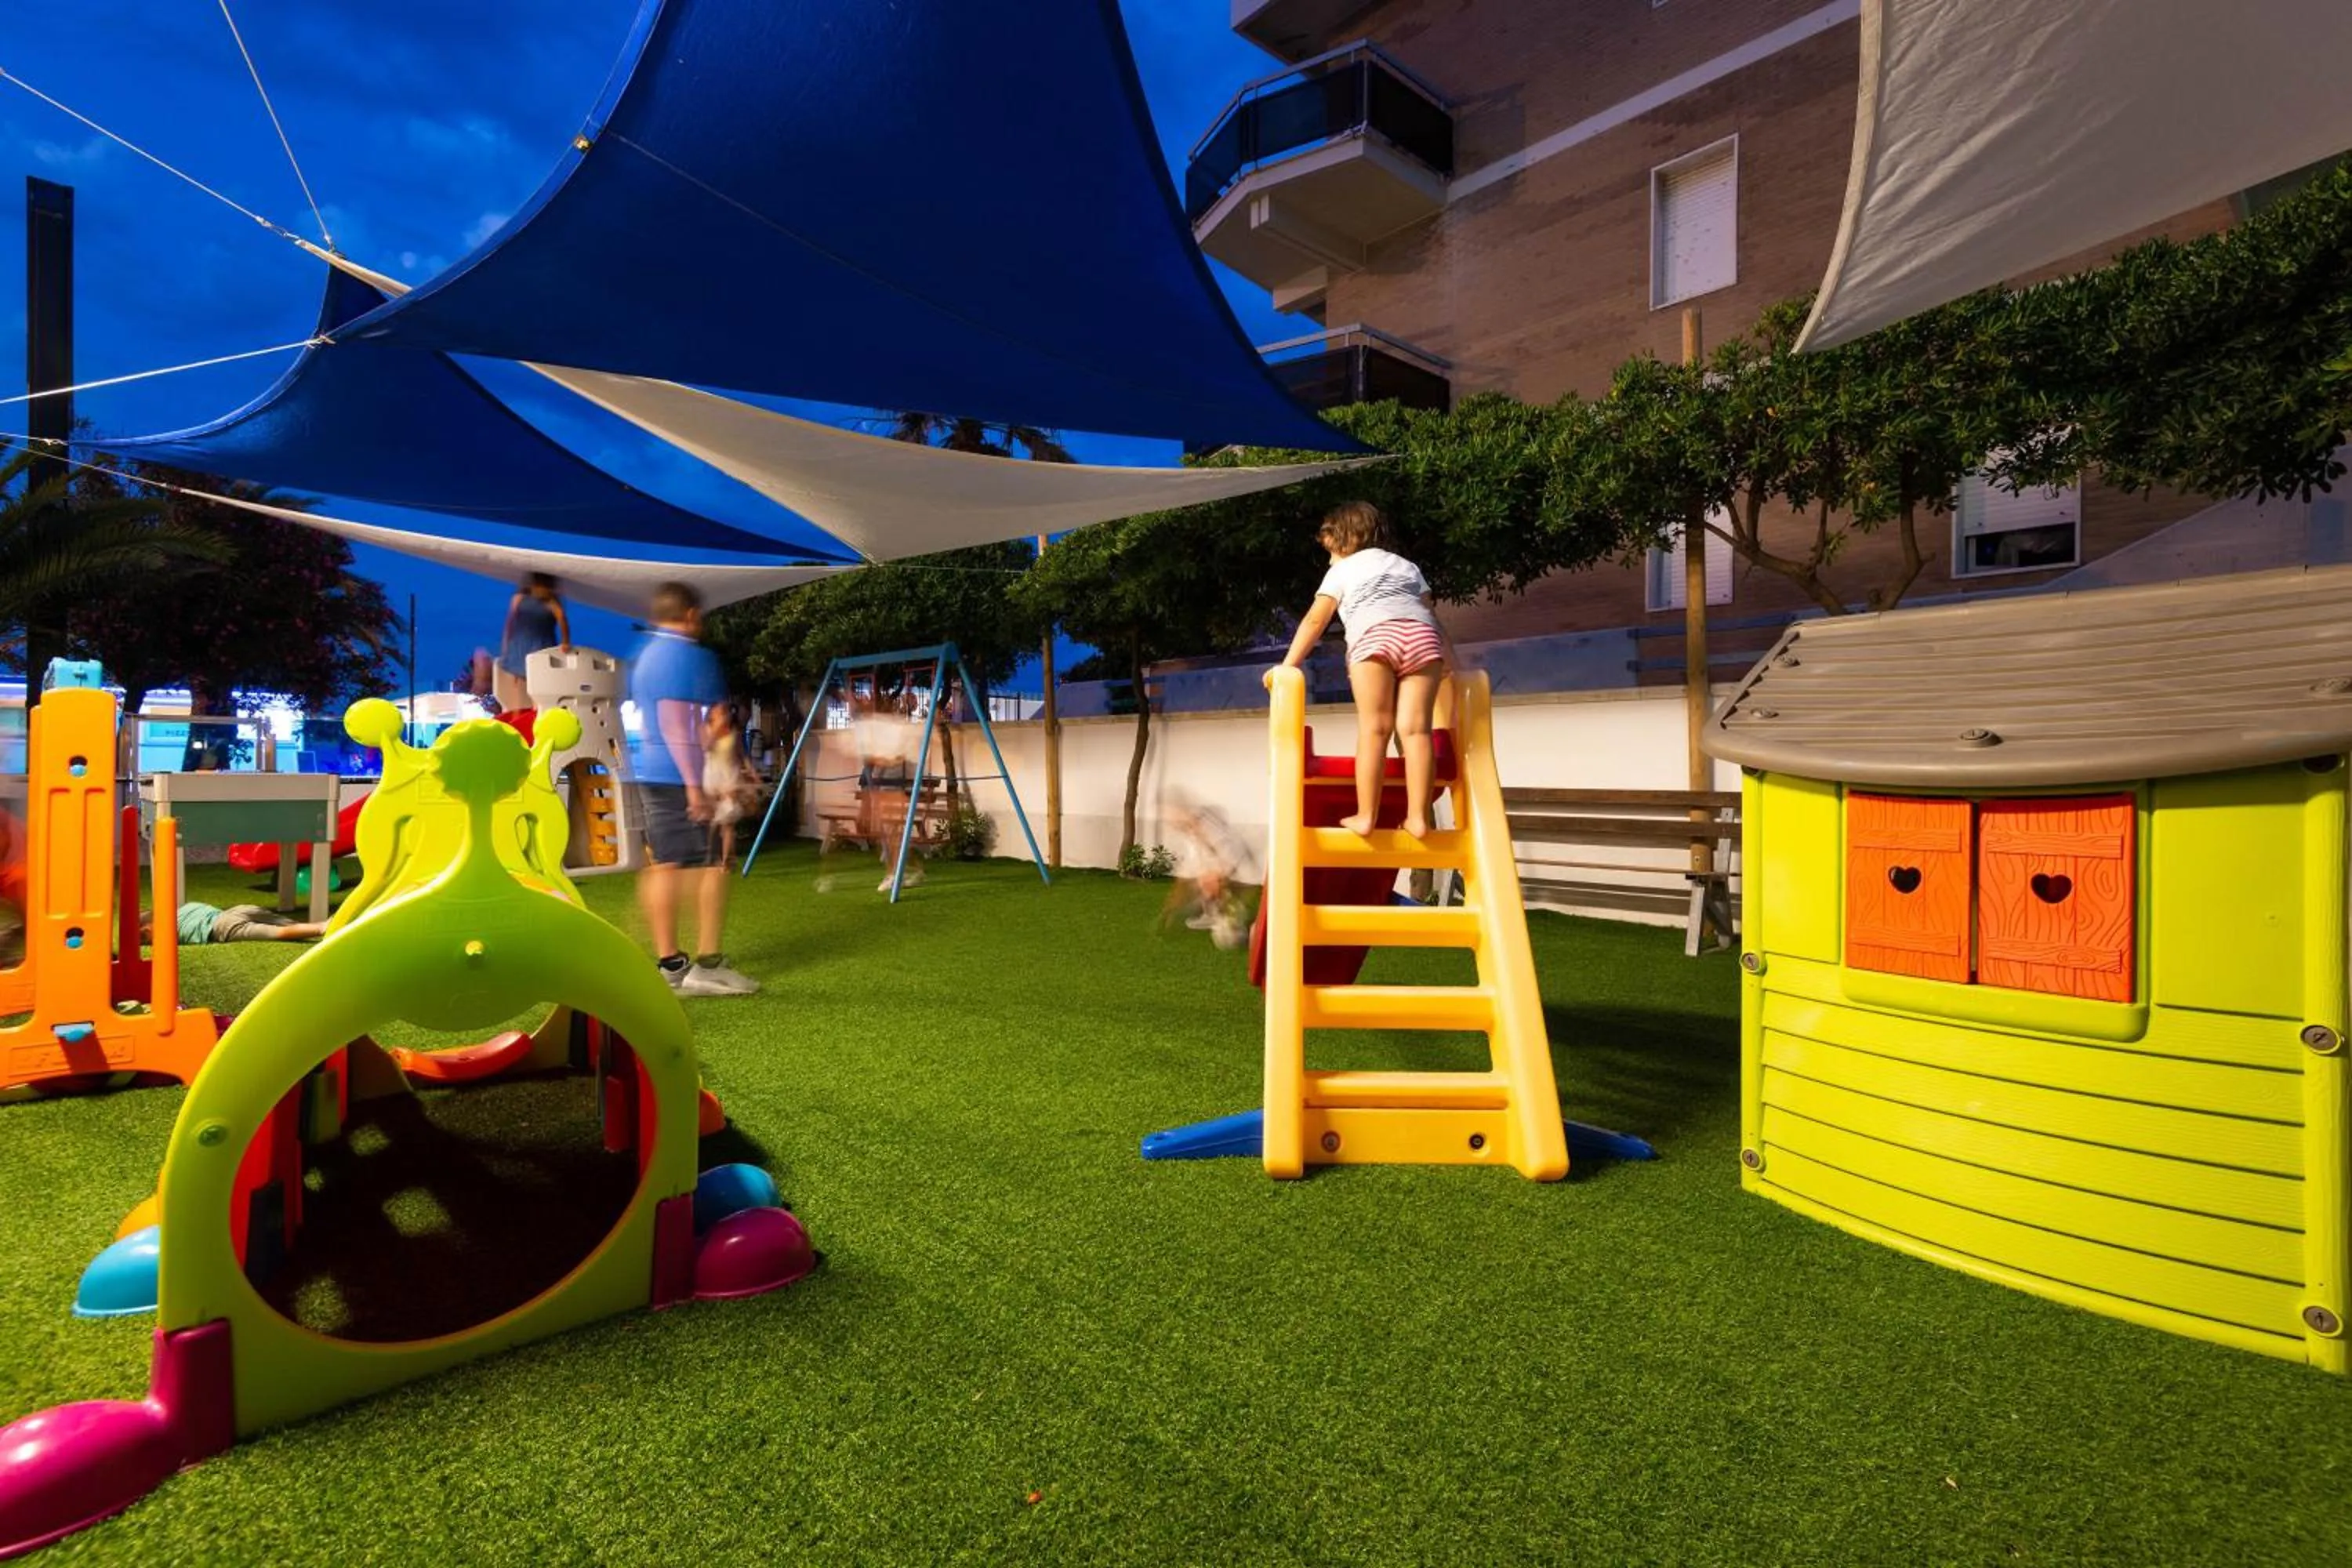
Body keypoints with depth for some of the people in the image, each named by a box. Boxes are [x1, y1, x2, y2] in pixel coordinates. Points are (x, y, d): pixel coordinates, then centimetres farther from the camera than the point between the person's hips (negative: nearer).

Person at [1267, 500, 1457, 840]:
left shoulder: (1342, 570, 26)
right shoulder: (1407, 566, 37)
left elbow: (1314, 621, 19)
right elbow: (1432, 615, 33)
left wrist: (1287, 666, 20)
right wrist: (1452, 661, 39)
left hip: (1375, 636, -3)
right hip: (1423, 636, 3)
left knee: (1374, 729, -6)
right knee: (1415, 729, -3)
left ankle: (1366, 815, -12)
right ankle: (1418, 817, -10)